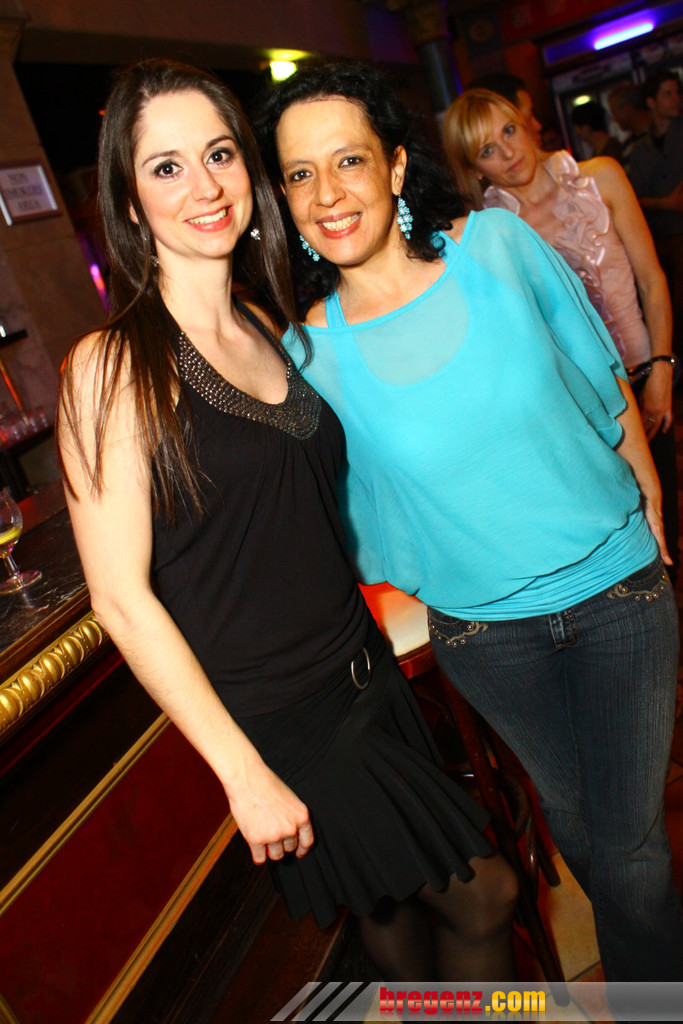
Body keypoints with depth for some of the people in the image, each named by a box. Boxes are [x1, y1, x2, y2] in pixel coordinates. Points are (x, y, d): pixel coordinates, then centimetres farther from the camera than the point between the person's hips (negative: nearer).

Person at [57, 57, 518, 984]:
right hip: (279, 720, -6)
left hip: (364, 673, 6)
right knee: (482, 896, 9)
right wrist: (245, 773, -16)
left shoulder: (273, 332, 5)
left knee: (396, 903, 22)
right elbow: (122, 597, -18)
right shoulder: (111, 366, -16)